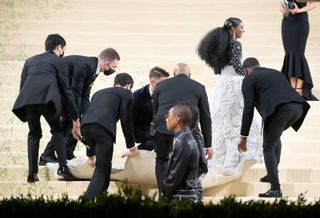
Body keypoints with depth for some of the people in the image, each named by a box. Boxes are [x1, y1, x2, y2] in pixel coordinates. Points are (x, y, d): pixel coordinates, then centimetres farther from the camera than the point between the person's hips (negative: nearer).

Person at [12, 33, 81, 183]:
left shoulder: (30, 61, 30)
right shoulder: (58, 61, 18)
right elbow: (66, 90, 14)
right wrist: (75, 119, 16)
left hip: (27, 98, 3)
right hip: (47, 98, -3)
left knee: (34, 134, 19)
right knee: (57, 130, 16)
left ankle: (32, 172, 7)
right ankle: (62, 166, 0)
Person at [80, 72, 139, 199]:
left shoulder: (99, 93, 37)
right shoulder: (126, 93, 19)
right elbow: (126, 120, 11)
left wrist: (90, 153, 40)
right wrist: (131, 146, 22)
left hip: (85, 126, 6)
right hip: (103, 127, -6)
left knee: (102, 165, 25)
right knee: (102, 169, 1)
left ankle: (100, 194, 26)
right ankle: (88, 200, -13)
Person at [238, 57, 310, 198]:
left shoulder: (249, 80, 15)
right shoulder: (276, 73, 36)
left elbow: (248, 109, 7)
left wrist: (243, 137, 9)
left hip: (279, 109, -7)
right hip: (298, 107, 7)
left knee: (268, 148, 8)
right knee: (275, 135, 34)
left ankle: (275, 189, 0)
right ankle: (272, 173, 31)